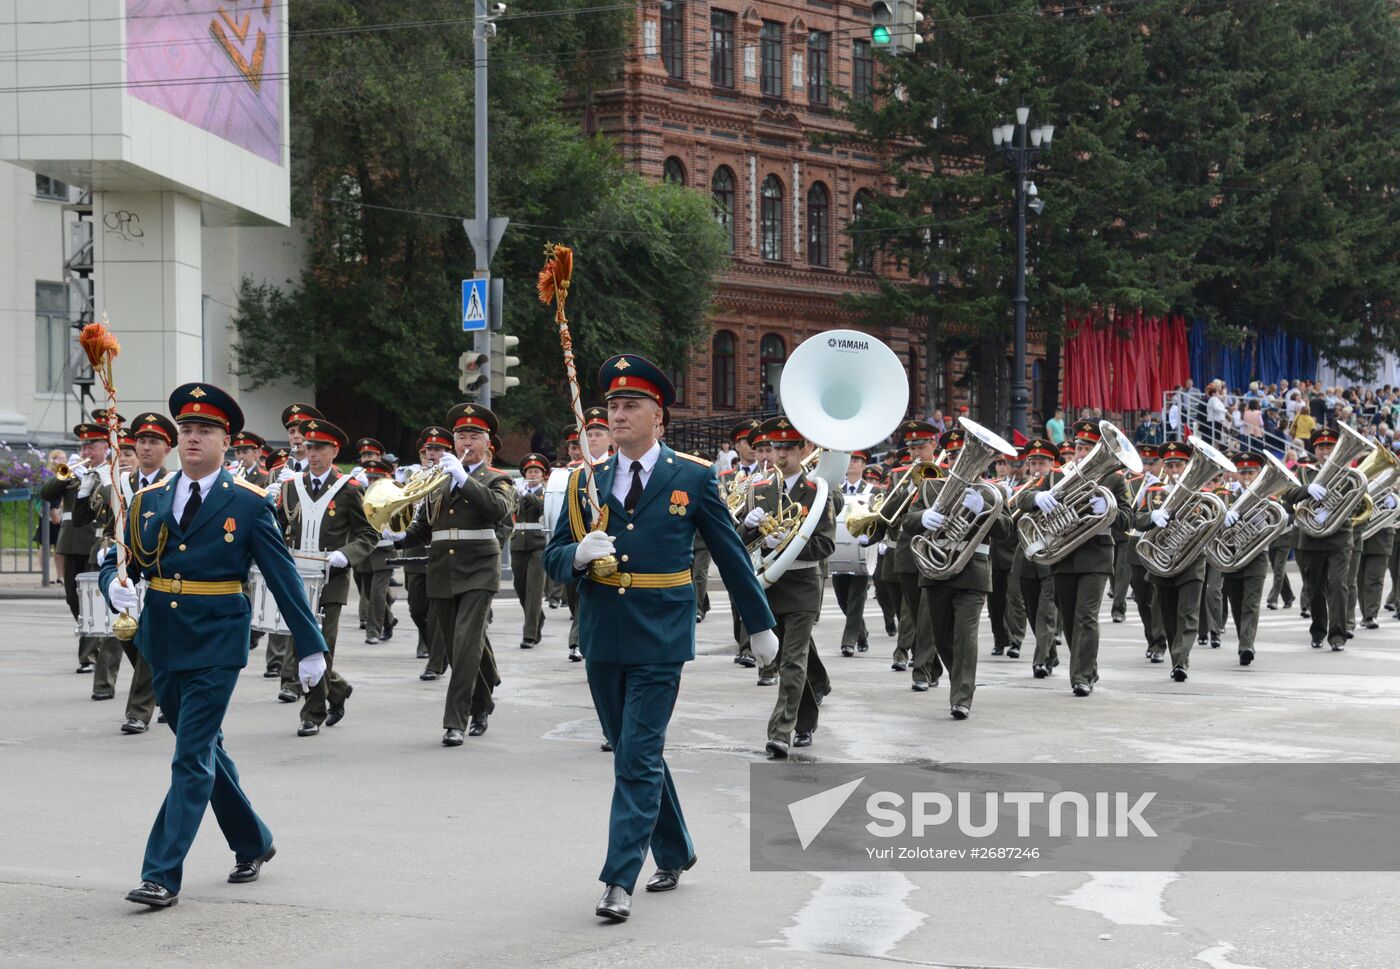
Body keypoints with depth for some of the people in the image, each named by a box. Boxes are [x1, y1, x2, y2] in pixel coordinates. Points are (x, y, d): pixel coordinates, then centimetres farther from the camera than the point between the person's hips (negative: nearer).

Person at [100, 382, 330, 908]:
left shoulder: (248, 503, -5)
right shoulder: (149, 500, 7)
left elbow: (283, 577, -3)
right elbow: (117, 561, 9)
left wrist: (311, 647, -2)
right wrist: (116, 585, -15)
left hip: (216, 645, -5)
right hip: (163, 644, 5)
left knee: (192, 759, -9)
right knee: (205, 751, 16)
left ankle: (163, 875, -8)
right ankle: (253, 844, 34)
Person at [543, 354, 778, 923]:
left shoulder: (694, 477, -1)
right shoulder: (586, 480, 6)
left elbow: (730, 555, 7)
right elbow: (553, 560, 8)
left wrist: (760, 624, 12)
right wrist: (580, 555, -16)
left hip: (660, 640, -4)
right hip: (602, 638, 4)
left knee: (638, 758, -9)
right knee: (632, 753, 14)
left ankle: (619, 880, -9)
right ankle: (674, 854, 31)